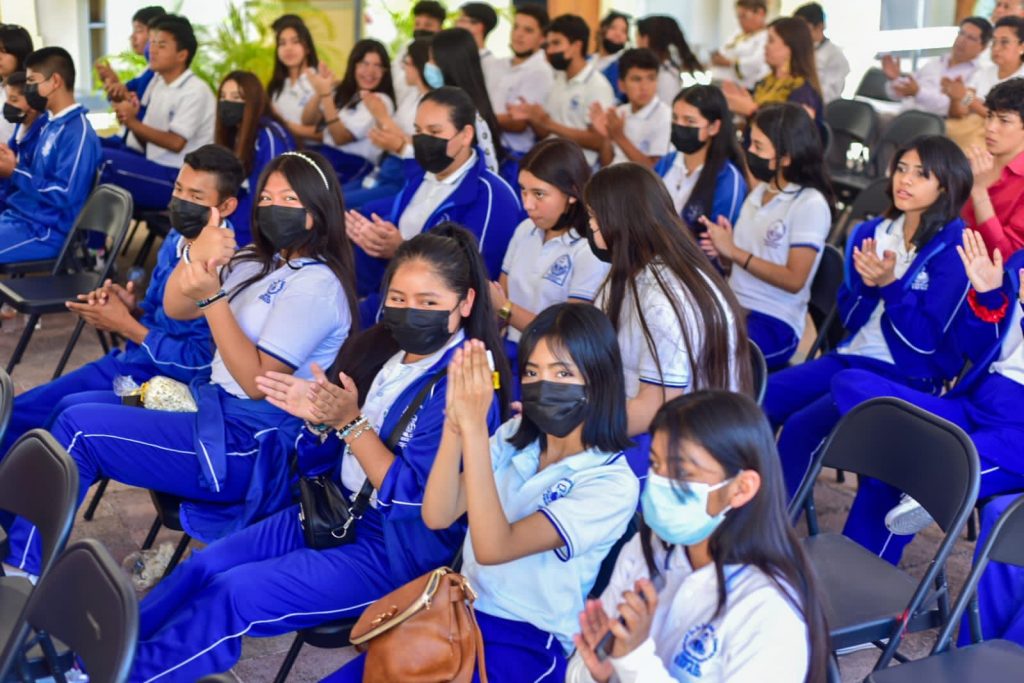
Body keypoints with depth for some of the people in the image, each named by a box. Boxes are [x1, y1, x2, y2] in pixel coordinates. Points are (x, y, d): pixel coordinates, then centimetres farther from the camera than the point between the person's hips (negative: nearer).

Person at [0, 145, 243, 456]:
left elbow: (199, 366, -24)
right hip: (121, 364, 9)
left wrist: (126, 325, -18)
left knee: (72, 411, -26)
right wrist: (130, 308, -6)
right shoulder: (176, 240, 4)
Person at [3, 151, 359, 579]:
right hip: (217, 407, 10)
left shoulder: (317, 286, -15)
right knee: (73, 408, 5)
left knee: (79, 429, -14)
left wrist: (212, 297, -24)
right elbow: (175, 309, 7)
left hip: (254, 446, -10)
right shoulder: (257, 260, 13)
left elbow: (258, 380, -19)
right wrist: (195, 256, -13)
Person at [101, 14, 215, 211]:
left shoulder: (195, 91, -12)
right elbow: (147, 142, 12)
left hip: (179, 181, -8)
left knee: (106, 161, -24)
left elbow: (175, 143, -19)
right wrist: (129, 117, -8)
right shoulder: (157, 81, 13)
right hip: (155, 169, 8)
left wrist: (133, 123, -22)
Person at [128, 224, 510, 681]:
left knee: (233, 594, -14)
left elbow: (416, 500, -24)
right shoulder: (379, 350, 2)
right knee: (203, 567, -1)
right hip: (336, 512, 8)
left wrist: (351, 422, -25)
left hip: (398, 551, -8)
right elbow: (330, 458, 10)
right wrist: (319, 421, -12)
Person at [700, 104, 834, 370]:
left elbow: (794, 280, -14)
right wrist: (722, 253, -4)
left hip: (776, 324, -7)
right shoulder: (758, 193, 12)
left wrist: (733, 251, -14)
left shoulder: (810, 204, -9)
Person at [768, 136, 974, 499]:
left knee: (801, 427, -25)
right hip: (852, 357, 7)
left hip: (909, 378, -7)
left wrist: (890, 283, -22)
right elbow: (849, 318, 8)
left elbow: (926, 339, -13)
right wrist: (866, 284, -12)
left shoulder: (952, 250, -11)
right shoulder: (871, 233, 7)